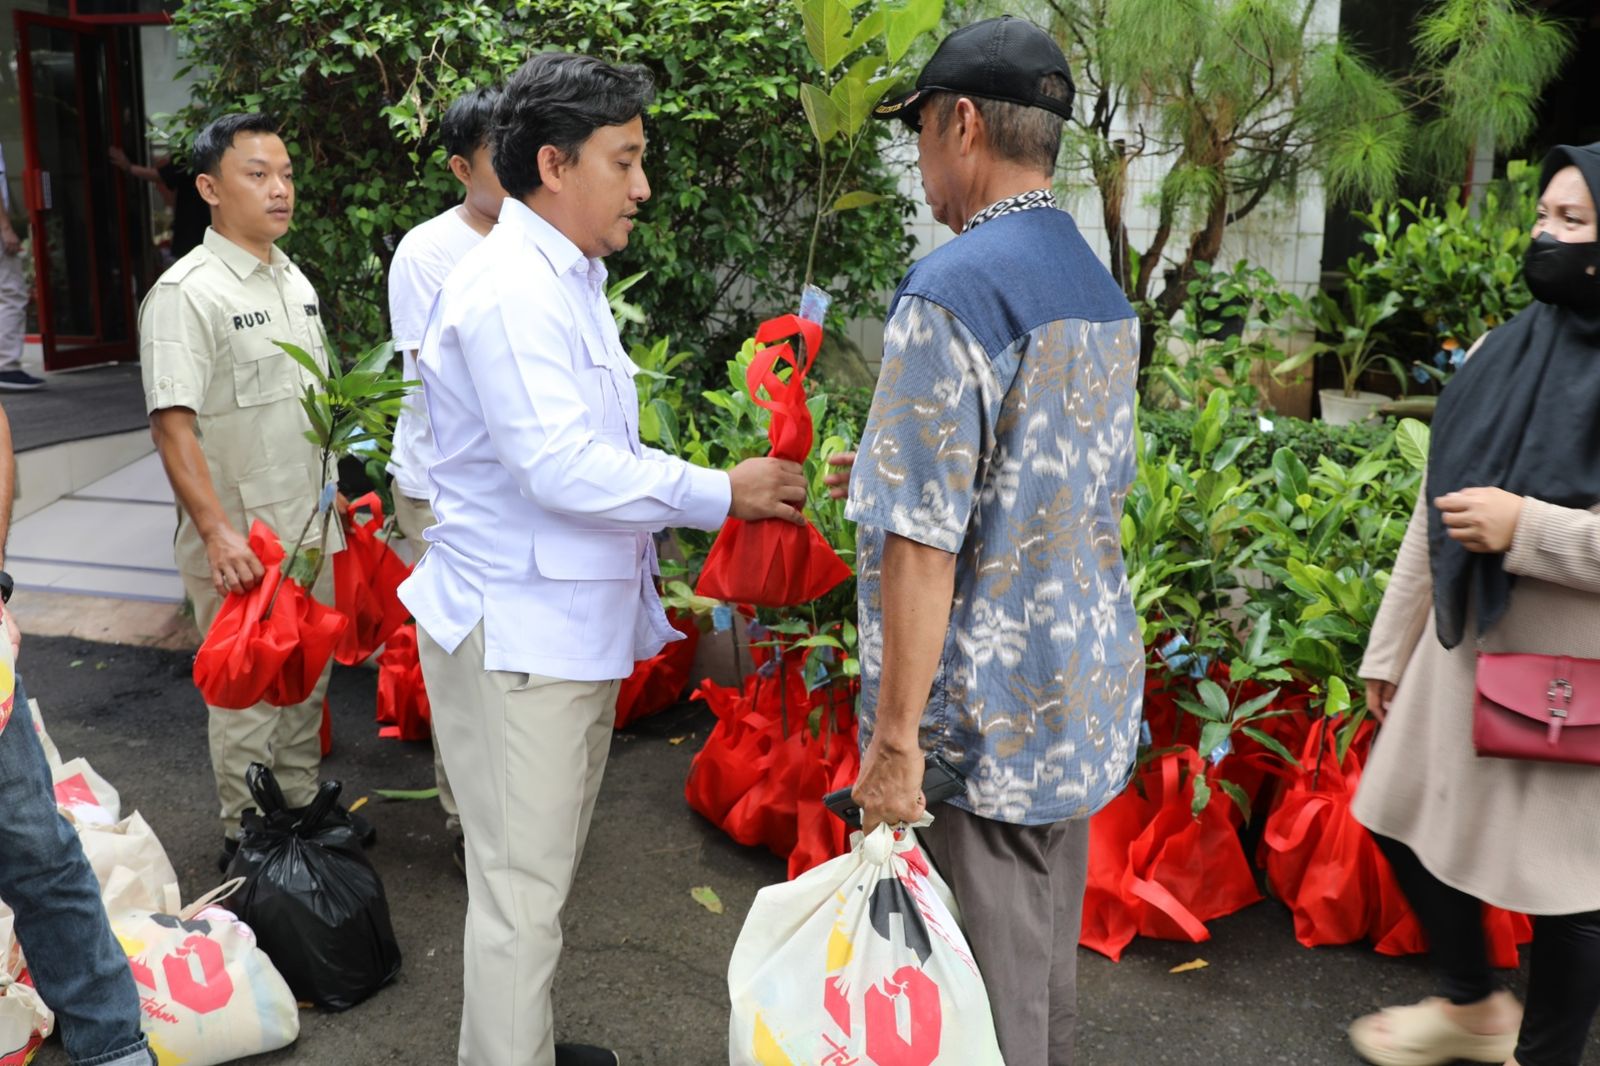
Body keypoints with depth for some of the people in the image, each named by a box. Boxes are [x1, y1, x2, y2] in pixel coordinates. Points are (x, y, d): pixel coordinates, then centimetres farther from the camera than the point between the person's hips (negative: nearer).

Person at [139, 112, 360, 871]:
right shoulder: (187, 294, -15)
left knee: (307, 679, 18)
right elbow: (173, 422, -22)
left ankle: (301, 806, 35)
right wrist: (217, 530, -29)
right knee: (248, 691, 4)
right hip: (239, 541, -8)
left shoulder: (295, 282, 10)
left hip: (309, 529, 8)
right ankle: (247, 834, 20)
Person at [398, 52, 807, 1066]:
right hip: (517, 634, -11)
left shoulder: (568, 281, 15)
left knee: (543, 874, 22)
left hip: (571, 628, 11)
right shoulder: (510, 291, -19)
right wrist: (721, 495, -18)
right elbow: (561, 467, -27)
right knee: (522, 888, 0)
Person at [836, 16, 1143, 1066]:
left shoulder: (950, 292, -19)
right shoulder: (1105, 293, 8)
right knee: (1054, 946, 23)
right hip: (1092, 687, 8)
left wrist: (895, 736, -17)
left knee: (1004, 962, 8)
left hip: (996, 704, -8)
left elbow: (923, 544, -23)